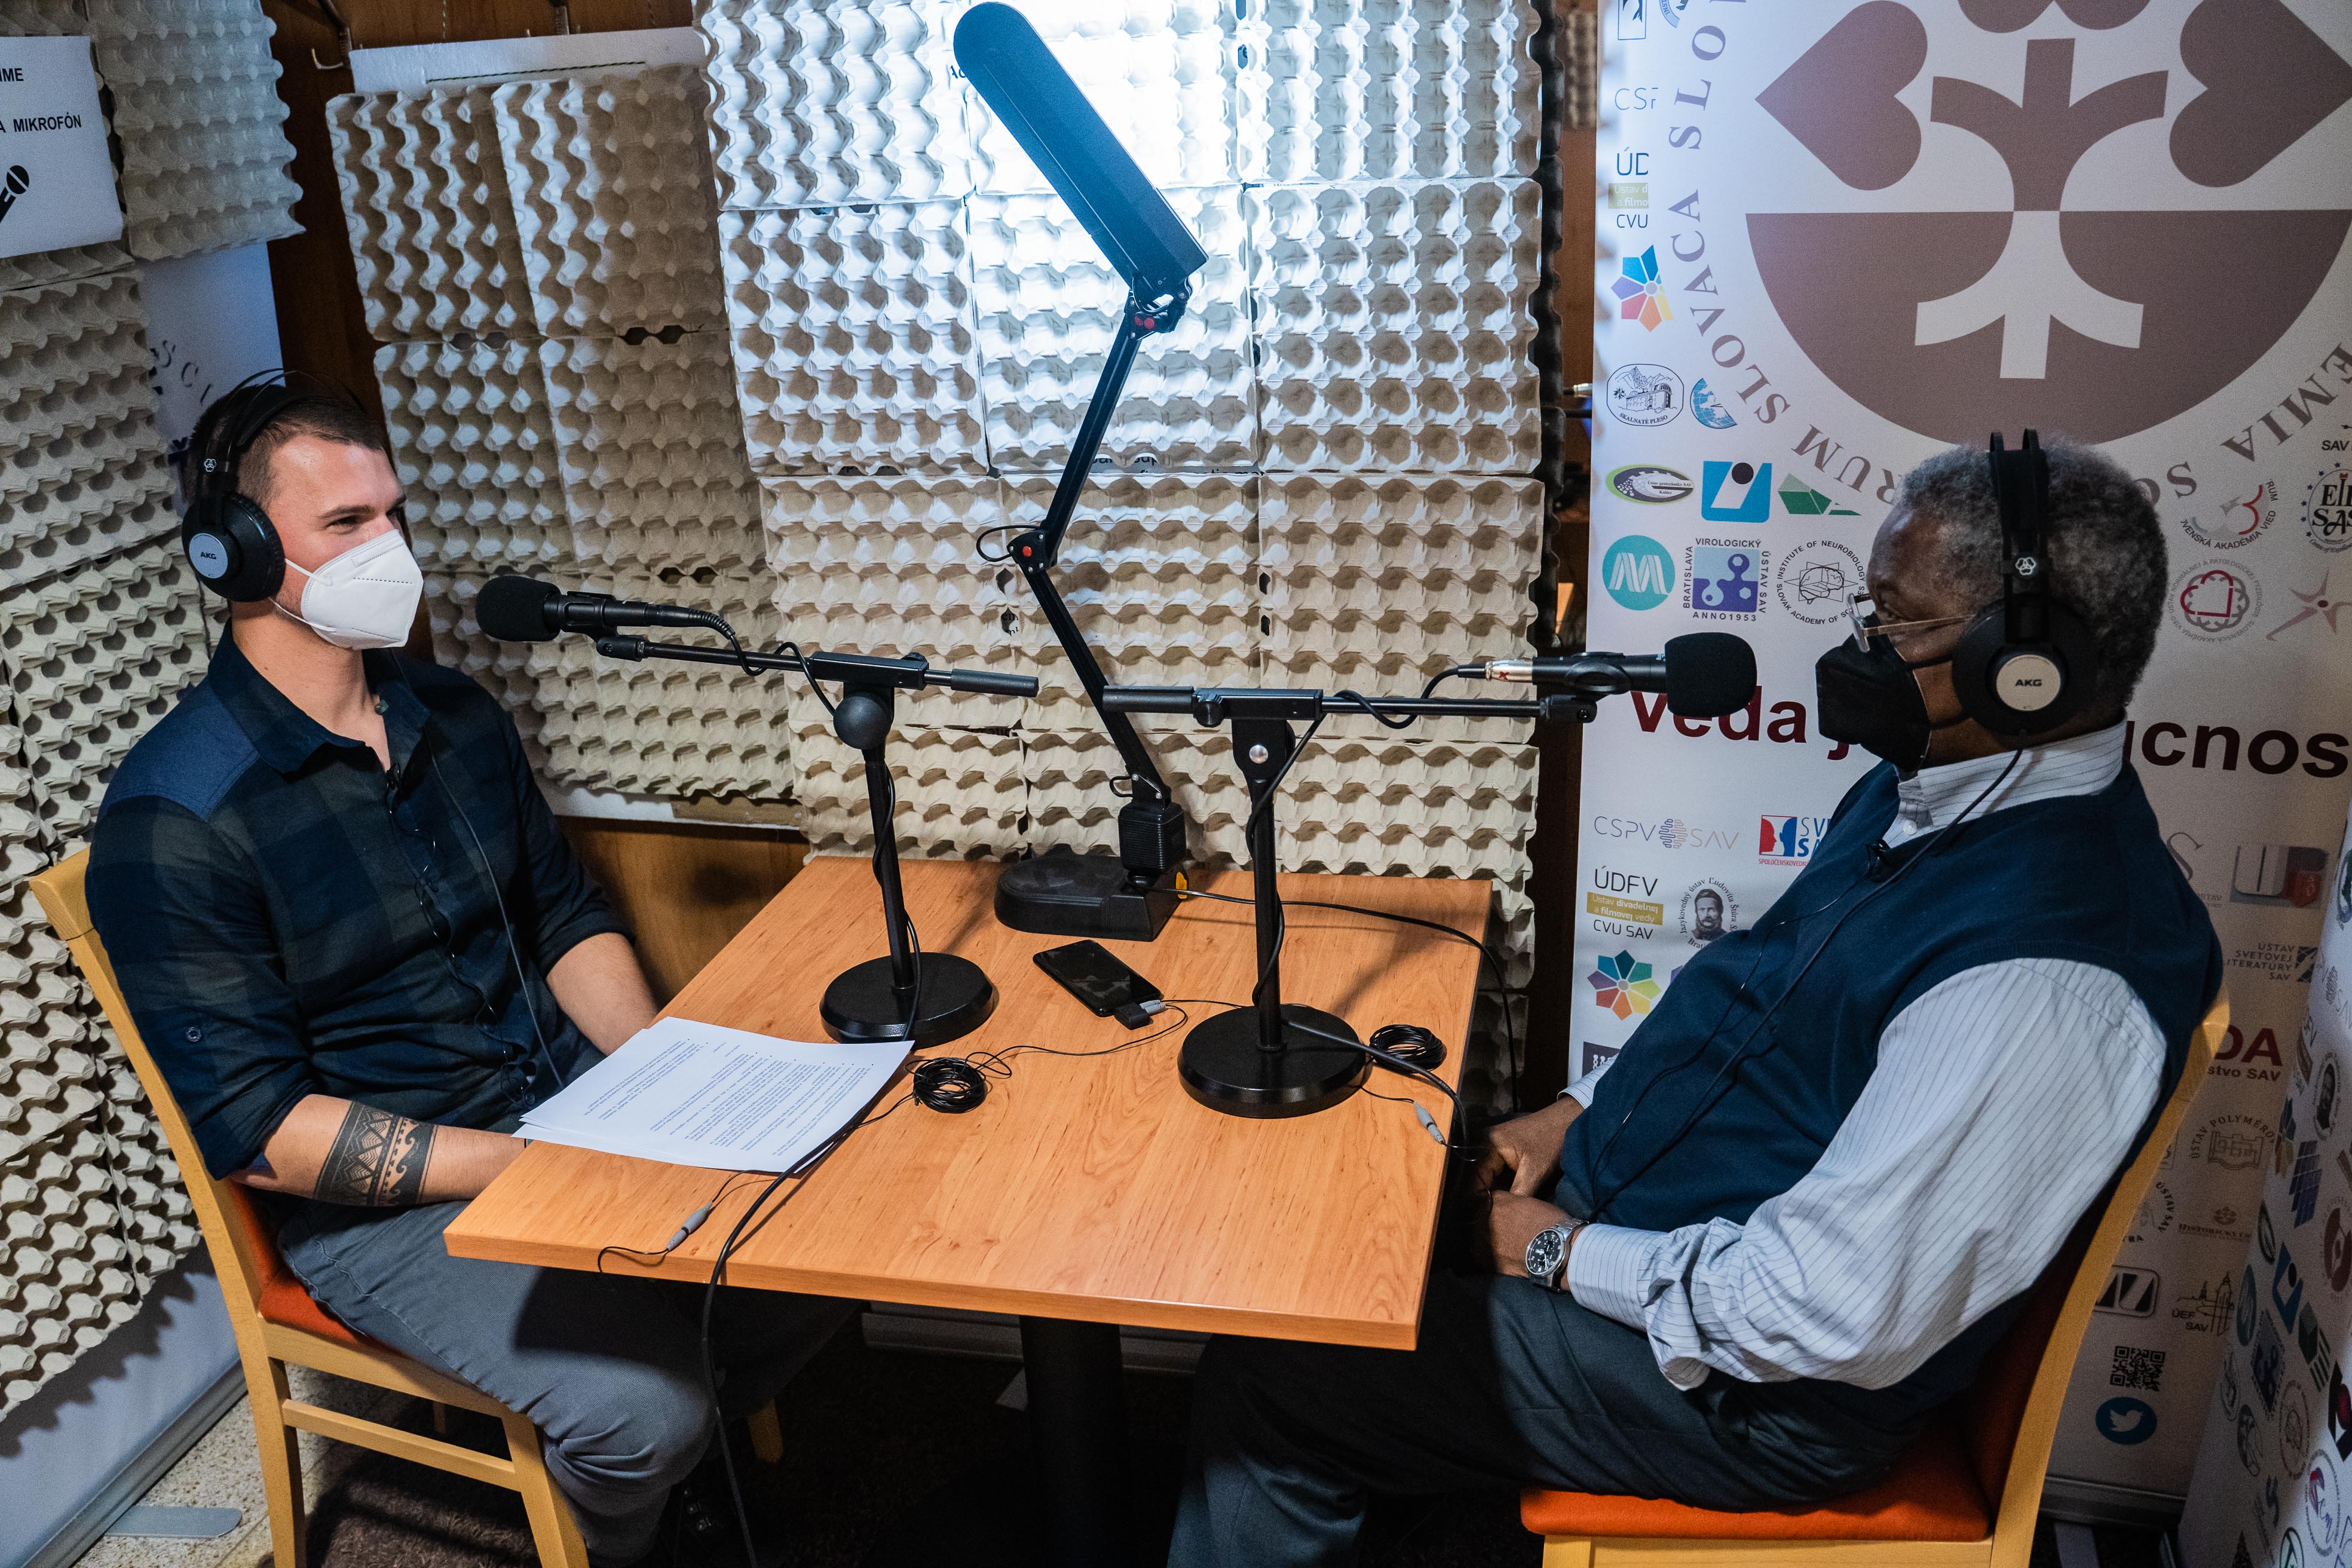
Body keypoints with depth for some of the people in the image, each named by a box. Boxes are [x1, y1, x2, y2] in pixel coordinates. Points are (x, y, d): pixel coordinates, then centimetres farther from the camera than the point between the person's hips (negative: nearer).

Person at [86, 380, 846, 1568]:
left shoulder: (457, 715, 6)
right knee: (642, 1403, -25)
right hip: (382, 1203, -6)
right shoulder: (172, 821, -16)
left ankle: (685, 1471, 18)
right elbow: (257, 1130, -18)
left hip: (573, 1105, 6)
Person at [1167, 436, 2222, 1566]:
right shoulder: (1926, 789, 2)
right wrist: (1581, 1112, 5)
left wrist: (1569, 1254, -17)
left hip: (1745, 1386, -9)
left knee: (1263, 1381, -8)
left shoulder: (2043, 974, -30)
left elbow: (1836, 1316, -29)